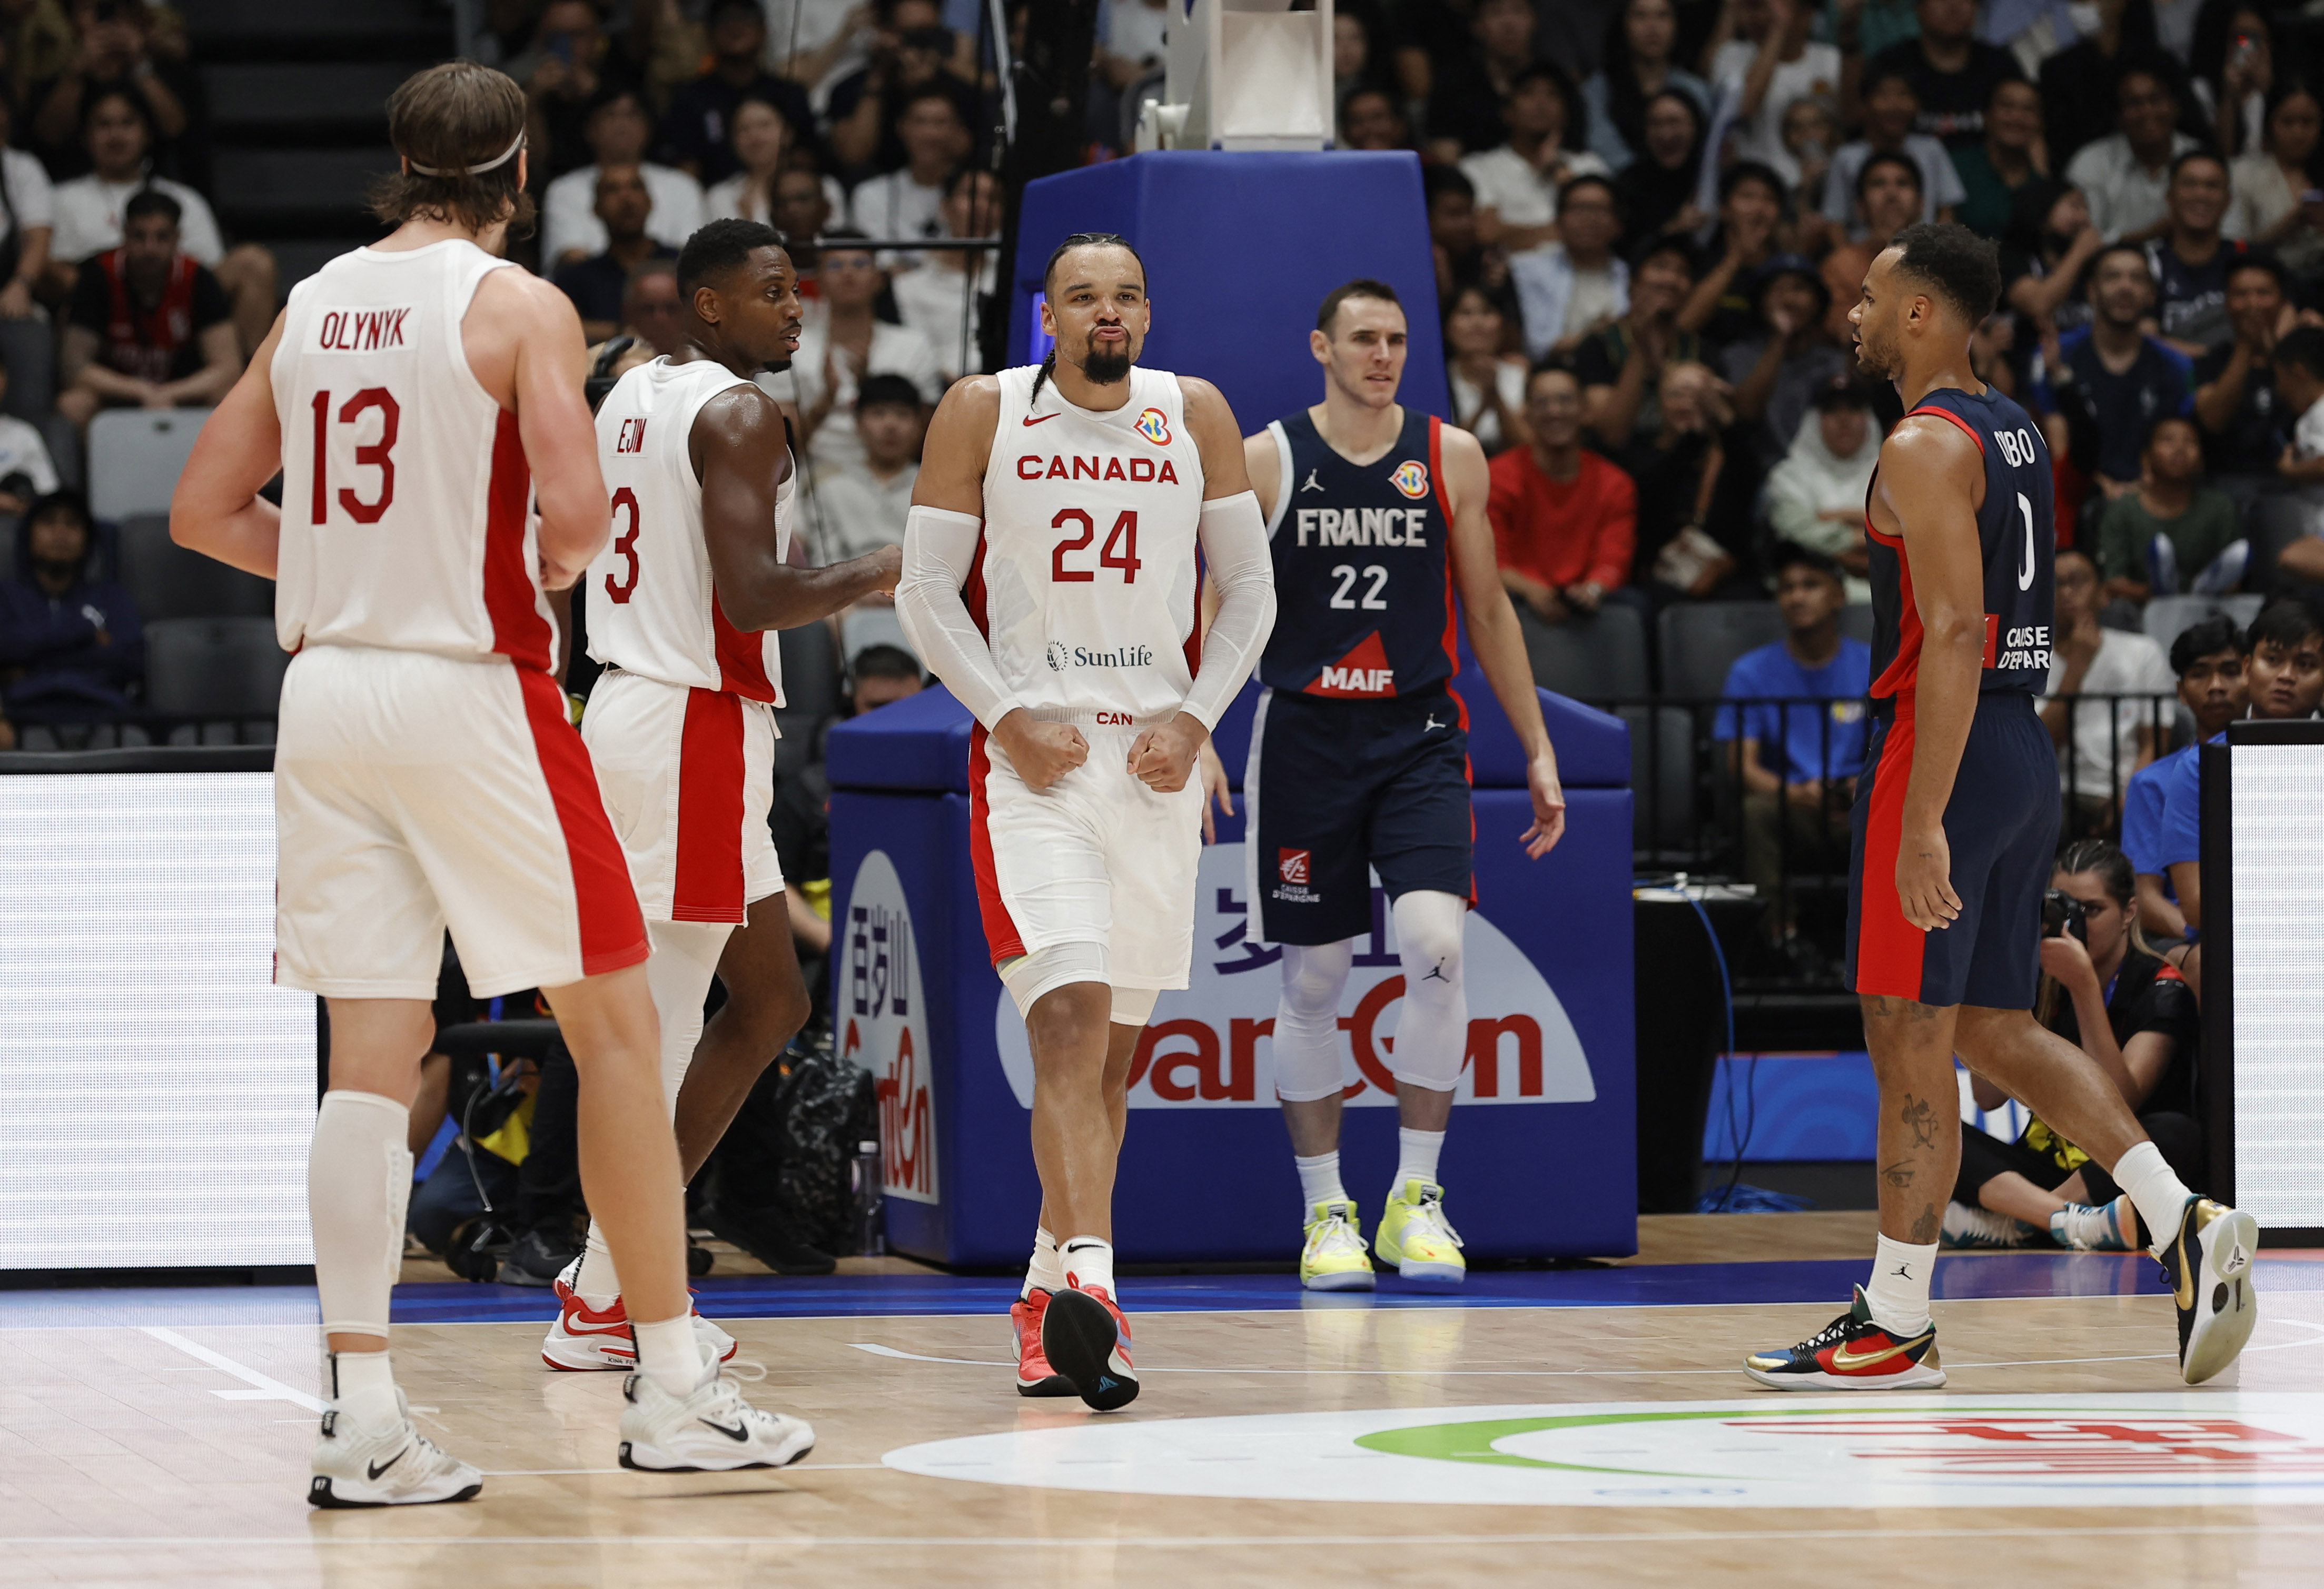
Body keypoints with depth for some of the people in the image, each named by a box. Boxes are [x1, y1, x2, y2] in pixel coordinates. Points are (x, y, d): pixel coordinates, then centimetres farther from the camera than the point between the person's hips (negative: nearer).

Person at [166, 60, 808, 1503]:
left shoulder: (313, 306, 10)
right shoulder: (521, 307, -7)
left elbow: (204, 513, 14)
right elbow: (572, 514, -18)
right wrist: (560, 562, 3)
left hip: (328, 685, 5)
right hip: (472, 685, -5)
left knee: (372, 1058, 5)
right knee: (616, 1025, 5)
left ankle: (362, 1417, -1)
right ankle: (675, 1390, 7)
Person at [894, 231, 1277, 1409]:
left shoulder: (1196, 417, 6)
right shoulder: (981, 415, -1)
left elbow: (1247, 588, 10)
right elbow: (926, 591, 0)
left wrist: (1194, 718, -4)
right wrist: (1008, 716, -11)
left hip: (1155, 763, 4)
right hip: (1031, 758, -4)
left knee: (1115, 1045, 11)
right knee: (1069, 1015, -20)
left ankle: (1049, 1287, 26)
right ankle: (1089, 1282, -31)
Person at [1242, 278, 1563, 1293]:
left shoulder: (1450, 458, 5)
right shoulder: (1264, 462, 0)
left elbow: (1488, 611, 11)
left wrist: (1538, 749, 10)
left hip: (1419, 737, 0)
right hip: (1305, 738, 0)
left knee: (1435, 945, -17)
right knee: (1312, 980, 3)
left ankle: (1415, 1195, -5)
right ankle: (1325, 1210, 15)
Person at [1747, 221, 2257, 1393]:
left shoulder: (1924, 448, -14)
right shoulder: (2013, 432, 15)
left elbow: (1952, 641, -22)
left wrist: (1922, 822, -25)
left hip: (1945, 753, -9)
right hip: (2025, 751, 9)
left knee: (1909, 1039, -3)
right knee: (1993, 1029, 13)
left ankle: (1894, 1328, 2)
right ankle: (2185, 1228, 2)